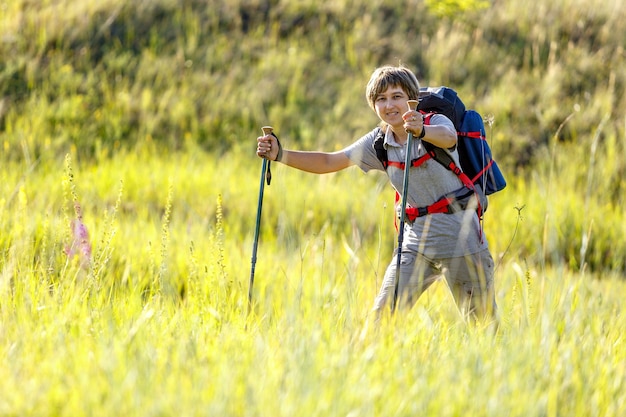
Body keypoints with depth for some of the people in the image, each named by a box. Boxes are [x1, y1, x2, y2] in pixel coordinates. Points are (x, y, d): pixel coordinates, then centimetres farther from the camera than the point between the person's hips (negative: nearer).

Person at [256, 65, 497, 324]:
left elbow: (448, 138, -37)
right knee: (383, 317, -7)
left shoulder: (437, 123, -13)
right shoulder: (378, 142, 1)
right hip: (417, 243, 4)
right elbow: (329, 162, 0)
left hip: (461, 242, -4)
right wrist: (280, 155, -14)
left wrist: (422, 131, -60)